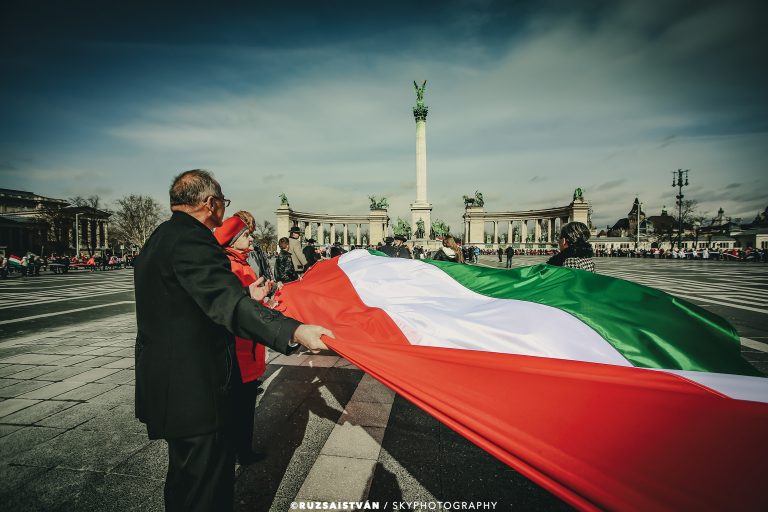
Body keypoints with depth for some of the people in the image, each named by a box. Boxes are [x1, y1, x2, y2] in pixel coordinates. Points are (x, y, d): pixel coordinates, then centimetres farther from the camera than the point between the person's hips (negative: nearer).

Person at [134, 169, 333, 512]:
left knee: (186, 476, 26)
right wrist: (293, 332, -43)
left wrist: (245, 297, 20)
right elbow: (229, 303, -34)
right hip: (193, 386, -11)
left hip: (165, 379, 11)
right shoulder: (191, 239, -21)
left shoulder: (159, 238, 13)